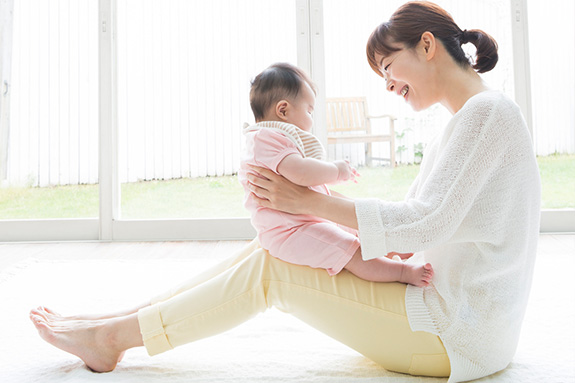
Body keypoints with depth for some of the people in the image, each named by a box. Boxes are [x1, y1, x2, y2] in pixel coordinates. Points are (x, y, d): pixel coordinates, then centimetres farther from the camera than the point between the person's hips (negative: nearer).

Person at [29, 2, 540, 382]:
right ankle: (123, 323, 6)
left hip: (461, 336, -8)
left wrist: (310, 202, -16)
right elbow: (403, 236, 12)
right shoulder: (453, 134, 17)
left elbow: (426, 224, -22)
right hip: (450, 313, 8)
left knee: (272, 269, -13)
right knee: (271, 249, -2)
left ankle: (114, 336, 1)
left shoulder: (488, 111, -12)